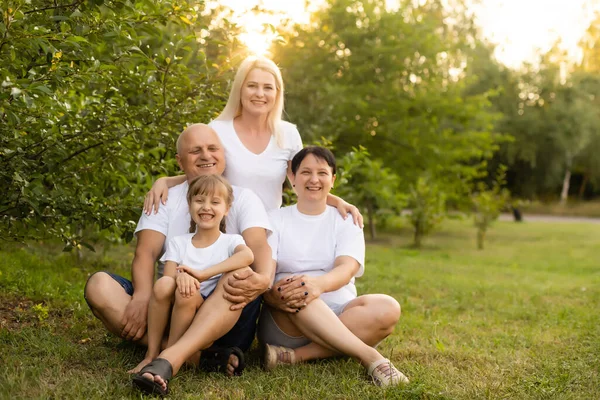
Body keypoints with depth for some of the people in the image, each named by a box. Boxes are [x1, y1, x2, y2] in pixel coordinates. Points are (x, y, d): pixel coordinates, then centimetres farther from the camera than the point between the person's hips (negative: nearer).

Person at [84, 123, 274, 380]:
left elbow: (259, 246, -11)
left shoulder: (243, 198, 7)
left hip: (224, 314, -2)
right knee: (99, 285, -21)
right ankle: (202, 357, -35)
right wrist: (143, 297, -25)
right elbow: (146, 252, -3)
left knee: (244, 276, -33)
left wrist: (263, 279, -36)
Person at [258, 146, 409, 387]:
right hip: (285, 321, -1)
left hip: (340, 317, 2)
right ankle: (370, 357, -37)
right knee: (295, 294, -35)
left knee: (386, 309, -28)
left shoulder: (346, 221, 10)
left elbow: (346, 269, -10)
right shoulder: (275, 220, 9)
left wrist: (319, 283, -35)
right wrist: (272, 294, -33)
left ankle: (297, 356, -30)